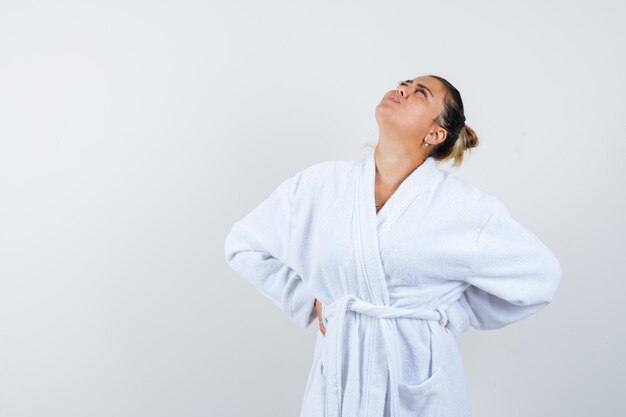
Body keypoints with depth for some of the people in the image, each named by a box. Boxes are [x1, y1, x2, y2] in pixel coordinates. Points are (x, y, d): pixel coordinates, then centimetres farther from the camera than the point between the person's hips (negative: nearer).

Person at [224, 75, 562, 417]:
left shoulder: (467, 207, -9)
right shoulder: (319, 184, -4)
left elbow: (539, 275, 2)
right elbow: (243, 245, 7)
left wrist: (456, 314, 1)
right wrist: (308, 301, 3)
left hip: (421, 386, -1)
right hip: (339, 374, 2)